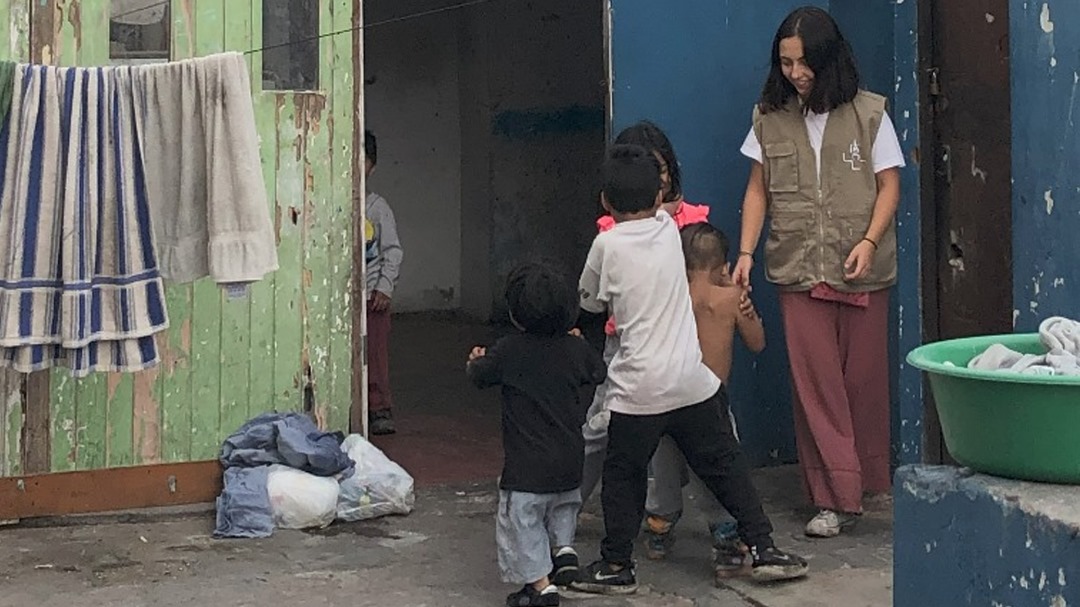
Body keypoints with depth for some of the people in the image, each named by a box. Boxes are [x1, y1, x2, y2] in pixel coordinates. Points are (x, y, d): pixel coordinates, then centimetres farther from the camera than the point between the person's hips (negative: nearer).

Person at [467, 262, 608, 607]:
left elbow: (478, 376, 3)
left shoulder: (508, 352, -13)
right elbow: (599, 373, 16)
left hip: (527, 465, -5)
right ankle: (563, 546, 13)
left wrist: (475, 360, 26)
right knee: (564, 506, 31)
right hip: (570, 461, 5)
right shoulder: (576, 349, -3)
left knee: (522, 521, 6)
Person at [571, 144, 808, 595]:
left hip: (637, 389, -3)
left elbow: (590, 307, 10)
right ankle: (763, 549, 15)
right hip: (692, 383, 3)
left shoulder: (607, 244, -6)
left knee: (623, 476, 10)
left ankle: (617, 566, 15)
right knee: (725, 465, 13)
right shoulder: (668, 230, 4)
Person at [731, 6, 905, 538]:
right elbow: (758, 189, 11)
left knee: (864, 380, 4)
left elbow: (889, 186, 1)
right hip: (798, 272, 1)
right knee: (815, 384, -5)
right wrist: (745, 252, 0)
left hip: (861, 272, -1)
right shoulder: (770, 118, 6)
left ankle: (872, 483, 19)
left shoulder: (869, 114, 0)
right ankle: (836, 498, -3)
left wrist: (869, 241, -13)